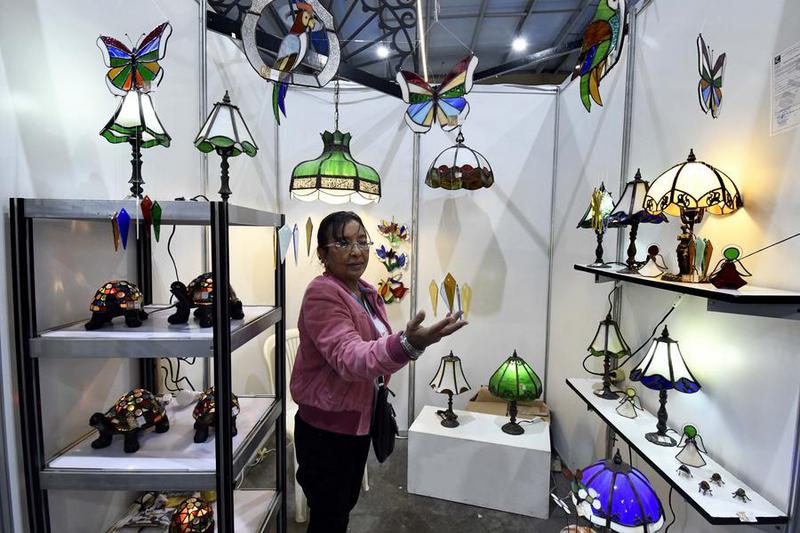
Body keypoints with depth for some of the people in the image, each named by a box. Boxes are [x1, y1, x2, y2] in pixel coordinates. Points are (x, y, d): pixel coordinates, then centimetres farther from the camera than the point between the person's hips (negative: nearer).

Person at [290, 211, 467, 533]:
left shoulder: (367, 293, 3)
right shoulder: (322, 294, -24)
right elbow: (349, 358, -40)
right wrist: (407, 345, -54)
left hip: (360, 421, 8)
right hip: (325, 428, -8)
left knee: (346, 505, 25)